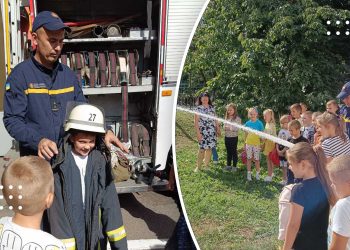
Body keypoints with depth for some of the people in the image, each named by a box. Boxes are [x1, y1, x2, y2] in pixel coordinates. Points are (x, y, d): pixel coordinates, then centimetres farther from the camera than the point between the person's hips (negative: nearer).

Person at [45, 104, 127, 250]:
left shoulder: (100, 161, -3)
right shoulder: (60, 164, -12)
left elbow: (110, 201, -1)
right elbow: (56, 206, -12)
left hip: (95, 234, 3)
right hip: (68, 231, -3)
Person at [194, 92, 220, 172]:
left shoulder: (212, 108, 10)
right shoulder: (198, 108, -2)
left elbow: (215, 119, 13)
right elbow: (196, 121, -6)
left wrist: (218, 129, 11)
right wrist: (198, 133, -12)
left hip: (212, 131, 4)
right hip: (203, 131, -4)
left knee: (209, 148, 4)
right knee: (202, 149, -7)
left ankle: (206, 165, 15)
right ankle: (198, 166, 4)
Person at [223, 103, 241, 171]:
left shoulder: (237, 118, -11)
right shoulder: (226, 118, 9)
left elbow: (236, 128, -17)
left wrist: (229, 128, -26)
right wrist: (225, 128, -8)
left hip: (234, 137, -6)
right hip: (227, 137, 6)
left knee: (234, 152, 3)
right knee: (228, 152, 15)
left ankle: (234, 166, 13)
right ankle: (228, 165, 25)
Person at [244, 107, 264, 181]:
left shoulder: (259, 123, -5)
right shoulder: (247, 123, 2)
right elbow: (246, 134, 9)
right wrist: (244, 144, 10)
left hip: (256, 144, -2)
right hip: (248, 143, 2)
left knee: (256, 159, 5)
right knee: (249, 158, 8)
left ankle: (257, 173, 18)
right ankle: (249, 173, 17)